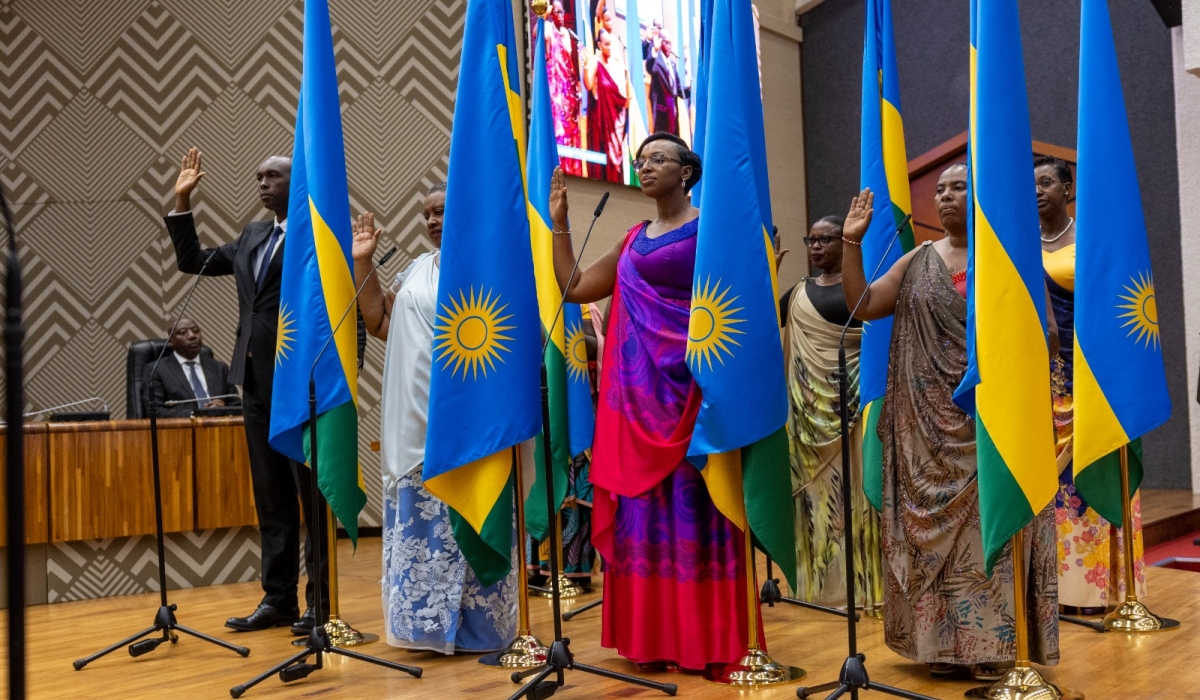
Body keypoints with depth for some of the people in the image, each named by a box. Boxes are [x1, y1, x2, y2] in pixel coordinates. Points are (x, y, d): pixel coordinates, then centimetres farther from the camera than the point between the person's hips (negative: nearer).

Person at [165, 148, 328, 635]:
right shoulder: (252, 237, 17)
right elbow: (193, 262, 22)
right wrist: (182, 202, 16)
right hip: (258, 384, 8)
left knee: (313, 495, 0)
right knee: (271, 498, 11)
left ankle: (320, 602, 9)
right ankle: (278, 599, 20)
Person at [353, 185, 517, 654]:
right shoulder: (416, 270, 15)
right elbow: (379, 325, 13)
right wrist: (362, 264, 8)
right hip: (417, 423, 6)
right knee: (420, 524, 9)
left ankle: (479, 626, 11)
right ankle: (429, 621, 20)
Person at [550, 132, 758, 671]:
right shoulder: (633, 241, 18)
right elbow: (573, 288, 18)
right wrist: (559, 222, 16)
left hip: (688, 389, -6)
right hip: (638, 393, 6)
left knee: (691, 508, -2)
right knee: (642, 511, 7)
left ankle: (703, 638, 9)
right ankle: (651, 637, 17)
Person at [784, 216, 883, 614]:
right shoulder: (800, 292, 14)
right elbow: (788, 348, 16)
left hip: (849, 403, -5)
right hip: (809, 404, 5)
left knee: (851, 486, -3)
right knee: (815, 491, 7)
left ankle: (860, 582, 5)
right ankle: (821, 582, 16)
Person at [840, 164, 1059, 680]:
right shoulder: (917, 262, 10)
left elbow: (1047, 337, 2)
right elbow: (861, 306, 3)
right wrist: (853, 242, -3)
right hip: (929, 426, 2)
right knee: (932, 526, 4)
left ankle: (992, 644, 8)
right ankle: (943, 641, 13)